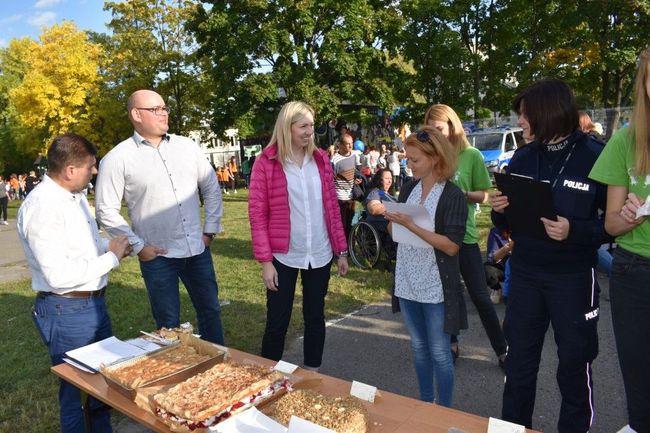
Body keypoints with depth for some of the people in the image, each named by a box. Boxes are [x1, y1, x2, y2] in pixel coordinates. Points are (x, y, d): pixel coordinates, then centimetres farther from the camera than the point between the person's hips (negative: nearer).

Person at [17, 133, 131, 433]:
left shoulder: (75, 195, 5)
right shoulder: (41, 207, -23)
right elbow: (59, 275, -28)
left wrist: (112, 246, 1)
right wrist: (111, 257, -18)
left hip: (94, 303, 9)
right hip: (67, 311, -9)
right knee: (75, 388, 9)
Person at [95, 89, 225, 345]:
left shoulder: (187, 146, 4)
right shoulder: (117, 159, -7)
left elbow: (211, 187, 11)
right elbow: (106, 210, -6)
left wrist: (211, 229, 6)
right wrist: (138, 247, -9)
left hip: (198, 250, 4)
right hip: (158, 256, -3)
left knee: (210, 311, 15)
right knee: (169, 323, 10)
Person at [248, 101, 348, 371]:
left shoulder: (320, 159, 4)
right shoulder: (266, 162, -8)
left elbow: (332, 207, 8)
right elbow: (257, 214, -7)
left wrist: (341, 250, 7)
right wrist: (265, 260, -11)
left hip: (320, 255, 4)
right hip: (283, 256, -3)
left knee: (315, 317, 15)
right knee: (277, 323, 6)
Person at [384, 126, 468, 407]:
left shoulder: (452, 196, -12)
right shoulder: (408, 189, 5)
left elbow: (451, 246, -19)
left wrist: (412, 226, -23)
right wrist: (392, 220, -10)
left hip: (436, 286, -5)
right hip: (407, 282, 6)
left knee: (439, 352, 7)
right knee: (418, 347, 18)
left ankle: (443, 410, 26)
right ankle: (425, 403, 35)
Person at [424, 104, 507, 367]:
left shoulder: (472, 155, -4)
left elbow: (484, 196, -1)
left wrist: (462, 193, -18)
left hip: (464, 235, -2)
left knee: (480, 296, 4)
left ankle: (502, 350, 20)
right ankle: (451, 343, 32)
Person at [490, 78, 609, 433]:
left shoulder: (596, 156, -10)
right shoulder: (522, 157, 3)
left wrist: (575, 231, -24)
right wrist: (499, 210, -12)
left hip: (573, 277, -3)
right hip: (524, 274, 4)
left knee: (574, 364, 13)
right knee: (518, 362, 14)